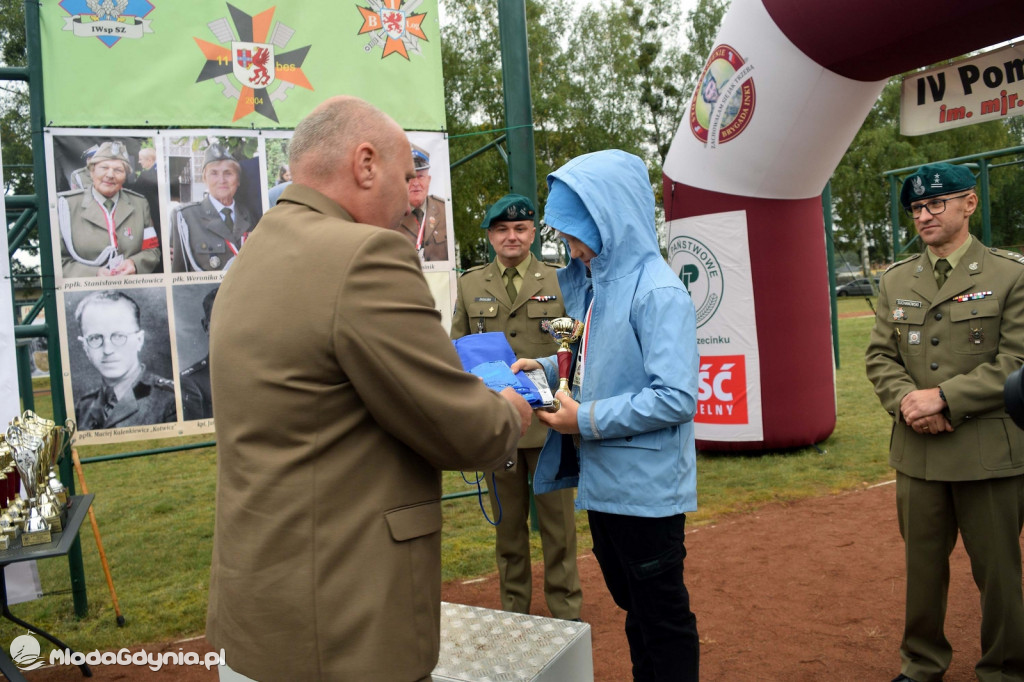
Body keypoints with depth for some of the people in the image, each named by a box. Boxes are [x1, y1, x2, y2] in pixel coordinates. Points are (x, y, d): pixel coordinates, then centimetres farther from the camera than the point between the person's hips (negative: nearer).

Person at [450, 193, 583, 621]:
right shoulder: (469, 285, 9)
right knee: (508, 521, 11)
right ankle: (513, 607, 26)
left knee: (557, 518, 6)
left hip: (548, 420, -1)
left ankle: (566, 610, 20)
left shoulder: (559, 281, 6)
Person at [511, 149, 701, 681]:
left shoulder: (657, 291, -19)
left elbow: (675, 398, -25)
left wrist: (588, 420, -21)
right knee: (632, 607, 23)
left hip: (645, 488, -9)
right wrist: (548, 368, 3)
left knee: (663, 617, 9)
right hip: (603, 480, 9)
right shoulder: (594, 281, 8)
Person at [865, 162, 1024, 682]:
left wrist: (943, 398, -18)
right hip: (917, 450, 4)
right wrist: (906, 400, -12)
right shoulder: (895, 281, 9)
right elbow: (880, 355, 6)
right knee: (922, 563, 15)